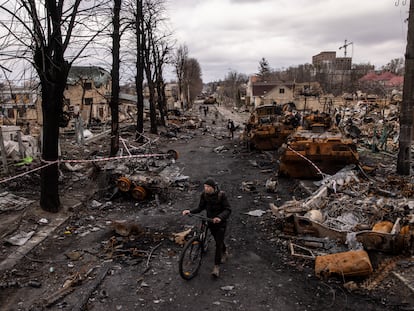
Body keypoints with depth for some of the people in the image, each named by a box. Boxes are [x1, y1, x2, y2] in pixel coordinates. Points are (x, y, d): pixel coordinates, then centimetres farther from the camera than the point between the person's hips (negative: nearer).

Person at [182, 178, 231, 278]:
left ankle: (216, 267, 0)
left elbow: (228, 209, -21)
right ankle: (224, 252, 51)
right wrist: (190, 211, -19)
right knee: (218, 240, 21)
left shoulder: (221, 195, -20)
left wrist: (220, 217, -38)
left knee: (218, 243, -8)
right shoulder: (204, 195, -8)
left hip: (221, 222, -4)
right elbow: (200, 208, -2)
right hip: (210, 221, 4)